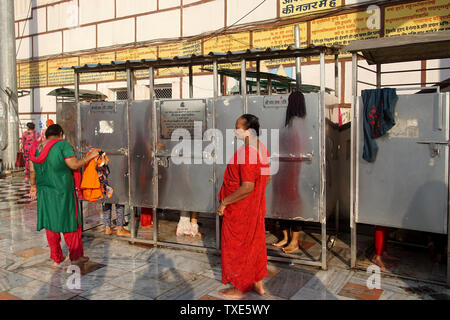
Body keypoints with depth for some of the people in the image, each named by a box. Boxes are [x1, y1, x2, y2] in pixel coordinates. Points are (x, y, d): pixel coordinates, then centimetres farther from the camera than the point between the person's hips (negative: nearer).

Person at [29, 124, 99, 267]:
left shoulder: (36, 148, 7)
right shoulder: (62, 144, -10)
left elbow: (32, 171, 10)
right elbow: (74, 165, -16)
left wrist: (34, 186, 22)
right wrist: (89, 157, -2)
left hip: (44, 192, 6)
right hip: (62, 192, -5)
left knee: (50, 224, 12)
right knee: (70, 222, 7)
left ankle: (56, 258, 21)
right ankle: (75, 256, 16)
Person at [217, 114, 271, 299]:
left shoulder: (245, 153, -26)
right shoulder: (262, 149, 3)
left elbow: (247, 187, -29)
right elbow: (267, 177, 12)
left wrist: (224, 202, -21)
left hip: (240, 209, -9)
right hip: (256, 206, 9)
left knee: (237, 247, 7)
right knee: (255, 243, 19)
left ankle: (239, 289, 22)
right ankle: (258, 283, 34)